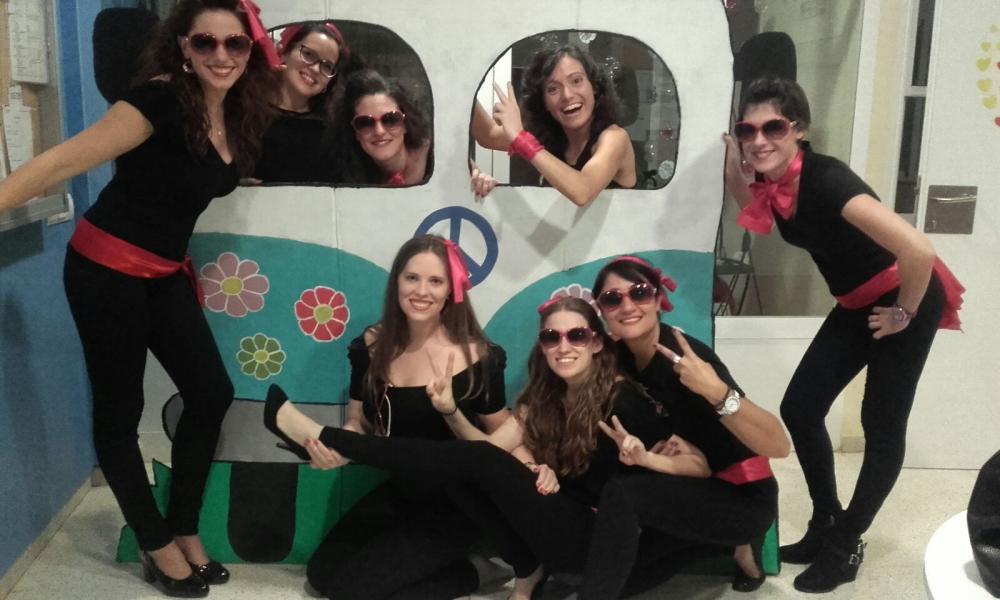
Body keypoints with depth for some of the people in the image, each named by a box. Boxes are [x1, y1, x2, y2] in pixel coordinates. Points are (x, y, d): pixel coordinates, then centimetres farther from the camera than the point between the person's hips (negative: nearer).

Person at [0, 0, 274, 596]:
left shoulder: (240, 115, 1)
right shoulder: (161, 99, -20)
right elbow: (70, 158, -25)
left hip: (165, 272, 8)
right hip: (106, 268, -7)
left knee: (212, 393, 7)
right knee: (120, 409, 4)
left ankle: (185, 530, 25)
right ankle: (159, 548, 21)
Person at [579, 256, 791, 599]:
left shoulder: (685, 356, -24)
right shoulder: (619, 359, -4)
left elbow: (778, 447, -30)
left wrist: (716, 391, -45)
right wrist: (631, 449, -10)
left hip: (743, 495, -8)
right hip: (692, 488, 8)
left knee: (621, 495, -26)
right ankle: (726, 545, 14)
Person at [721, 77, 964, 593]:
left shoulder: (825, 180, -32)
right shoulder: (774, 181, -9)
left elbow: (917, 249, -38)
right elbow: (754, 213, 17)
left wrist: (904, 313, -20)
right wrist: (731, 165, -3)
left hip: (905, 302, -8)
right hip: (856, 307, 8)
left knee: (882, 426, 3)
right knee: (799, 409, 5)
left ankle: (846, 546, 18)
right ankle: (825, 526, 22)